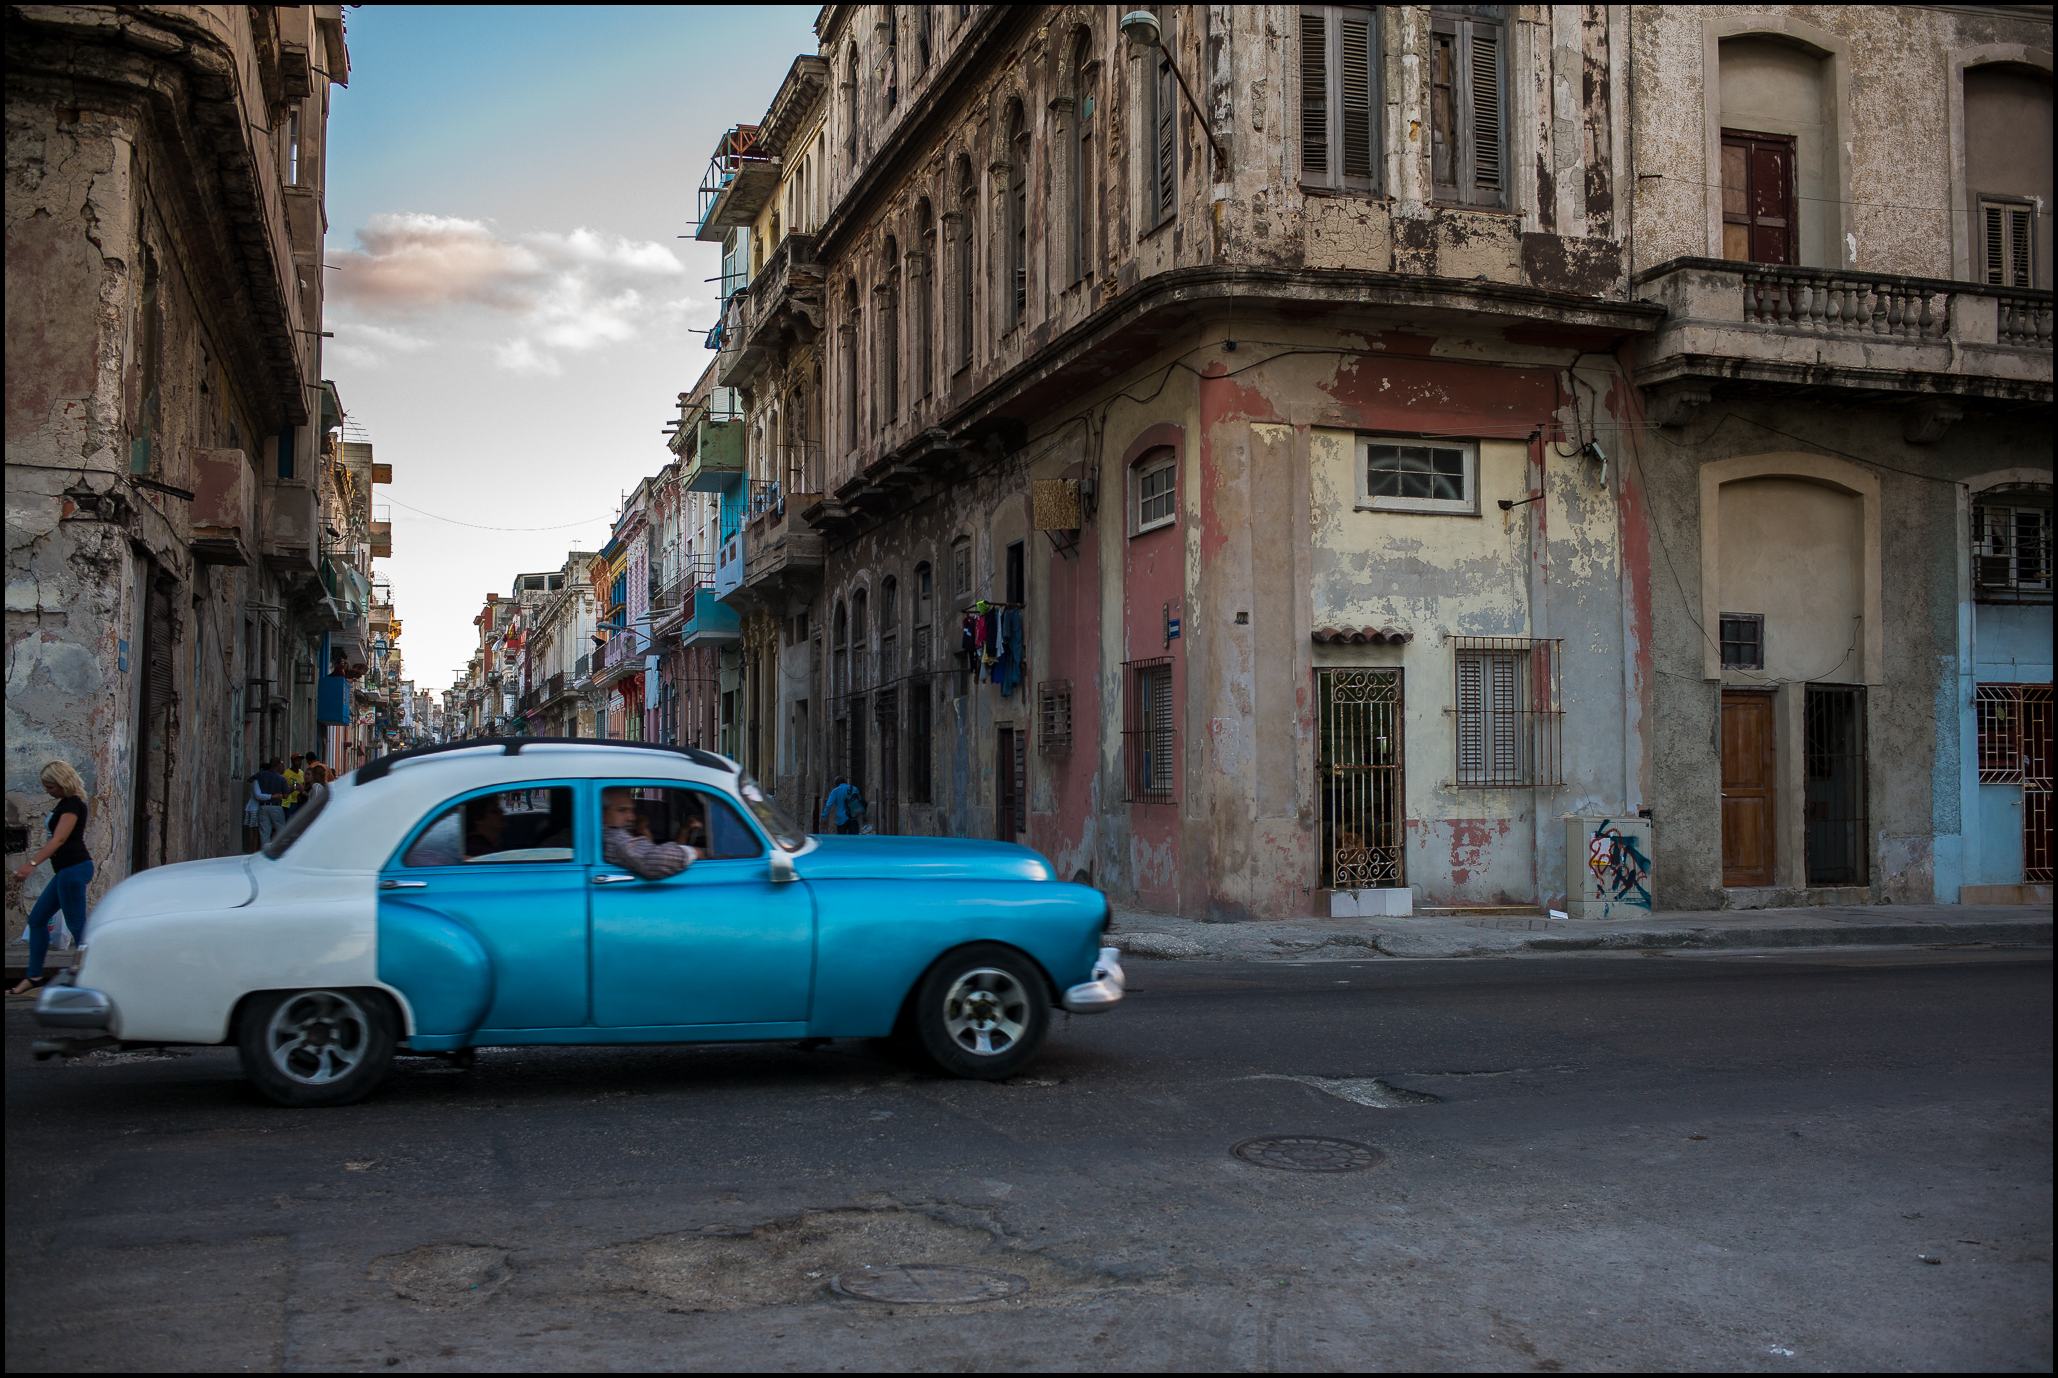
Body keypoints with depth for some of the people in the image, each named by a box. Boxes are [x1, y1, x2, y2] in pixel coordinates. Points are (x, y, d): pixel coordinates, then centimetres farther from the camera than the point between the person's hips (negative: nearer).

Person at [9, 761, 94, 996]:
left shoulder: (72, 805, -16)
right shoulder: (67, 803, 14)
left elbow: (59, 839, -27)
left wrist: (31, 864, -37)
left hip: (74, 869, -10)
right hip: (66, 870, 10)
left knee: (77, 924, -7)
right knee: (37, 919, 13)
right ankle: (34, 976, 17)